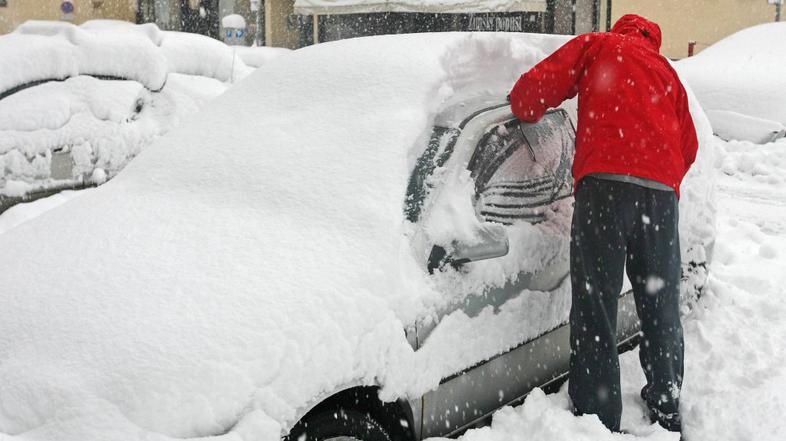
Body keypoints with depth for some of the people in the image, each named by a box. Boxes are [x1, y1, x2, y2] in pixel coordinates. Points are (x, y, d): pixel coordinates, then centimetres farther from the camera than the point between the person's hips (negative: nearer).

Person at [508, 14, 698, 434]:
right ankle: (667, 409, 28)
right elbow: (688, 145, 24)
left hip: (605, 183, -5)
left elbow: (533, 89, 4)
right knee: (661, 308, 15)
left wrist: (525, 113, 23)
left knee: (595, 309, -3)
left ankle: (598, 418, -3)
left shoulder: (595, 45, 17)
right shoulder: (665, 70, 30)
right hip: (662, 192, 5)